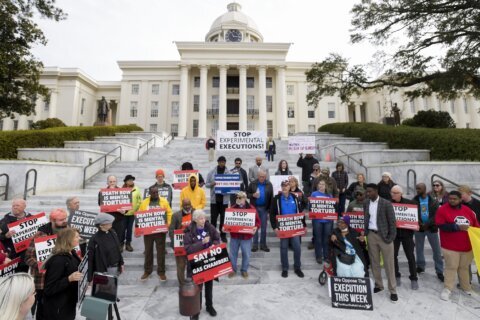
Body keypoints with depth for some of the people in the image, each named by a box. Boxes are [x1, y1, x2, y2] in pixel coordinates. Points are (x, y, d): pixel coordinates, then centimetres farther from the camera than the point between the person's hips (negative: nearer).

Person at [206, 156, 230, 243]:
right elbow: (206, 184, 4)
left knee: (223, 218, 9)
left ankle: (223, 234, 23)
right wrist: (211, 184, -15)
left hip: (224, 199, 0)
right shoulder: (211, 172, 3)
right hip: (214, 198, 0)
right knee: (213, 217, 7)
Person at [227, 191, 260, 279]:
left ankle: (244, 270, 32)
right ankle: (233, 269, 34)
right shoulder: (232, 208, 0)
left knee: (246, 254, 11)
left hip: (246, 236, -2)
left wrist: (256, 227, -22)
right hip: (234, 236, 2)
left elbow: (257, 221, -4)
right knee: (232, 254, 14)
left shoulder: (251, 208, -7)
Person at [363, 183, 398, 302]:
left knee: (389, 264, 6)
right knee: (374, 262, 13)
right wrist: (365, 233, 6)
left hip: (384, 236, -4)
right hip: (371, 235, 4)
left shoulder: (386, 204, -11)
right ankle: (378, 285, 29)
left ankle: (392, 290, 20)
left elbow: (392, 221, -9)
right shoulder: (366, 203, 3)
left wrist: (391, 238, -10)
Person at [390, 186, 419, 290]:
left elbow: (417, 216, 0)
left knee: (410, 256, 8)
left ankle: (414, 278, 24)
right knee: (393, 255, 7)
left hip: (407, 232, -1)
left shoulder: (410, 203, -5)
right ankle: (397, 276, 25)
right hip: (393, 233, 1)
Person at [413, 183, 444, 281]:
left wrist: (427, 224, -19)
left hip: (431, 227, -1)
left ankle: (439, 271, 18)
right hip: (419, 227, 1)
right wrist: (418, 222, -18)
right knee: (419, 248, 11)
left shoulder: (433, 200, -5)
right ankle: (420, 266, 27)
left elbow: (436, 215, -10)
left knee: (437, 250, 5)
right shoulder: (414, 200, -2)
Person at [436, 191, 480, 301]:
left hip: (467, 246, 5)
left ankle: (467, 288, 34)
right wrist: (457, 227, -23)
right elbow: (441, 226, -18)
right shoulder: (442, 209, -11)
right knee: (451, 267, 1)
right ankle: (447, 289, 12)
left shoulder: (467, 210, 5)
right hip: (450, 246, -4)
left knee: (464, 267, 18)